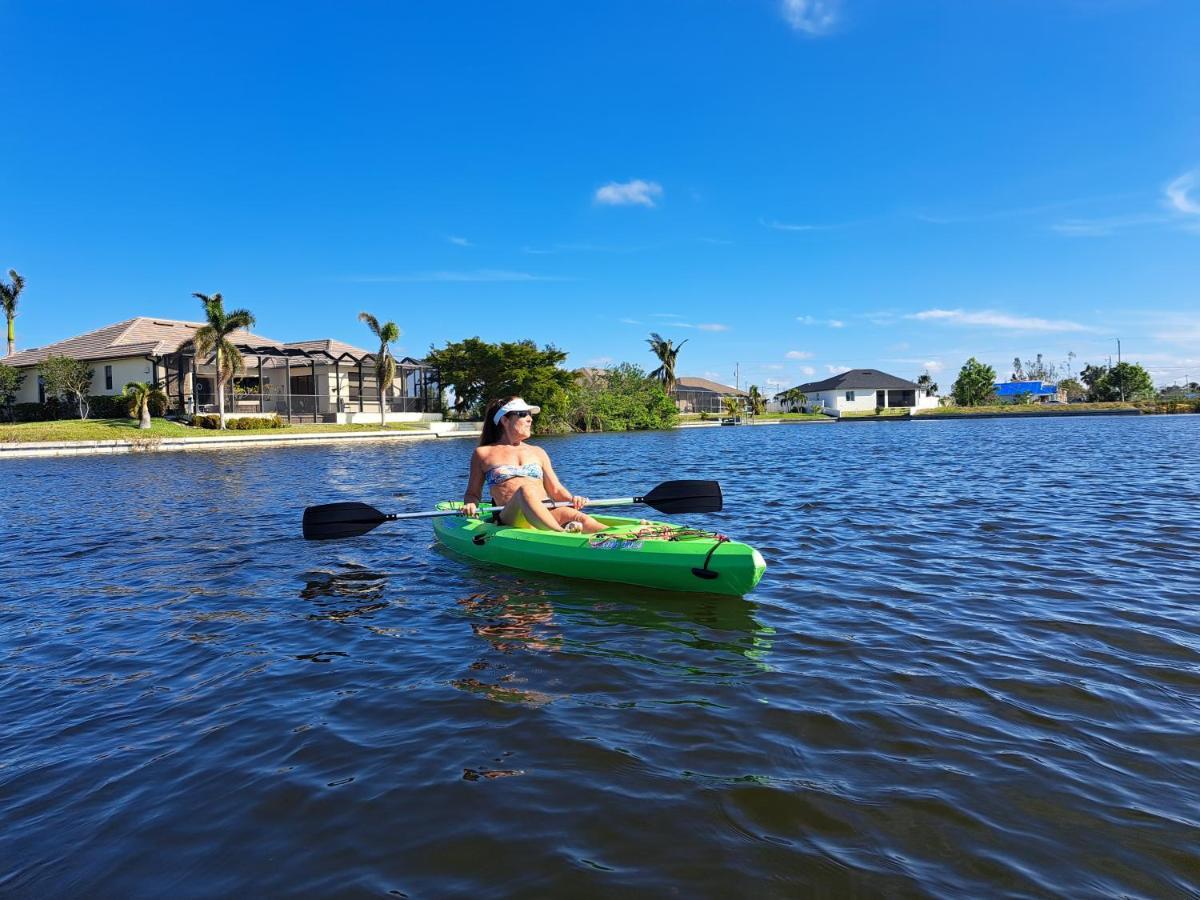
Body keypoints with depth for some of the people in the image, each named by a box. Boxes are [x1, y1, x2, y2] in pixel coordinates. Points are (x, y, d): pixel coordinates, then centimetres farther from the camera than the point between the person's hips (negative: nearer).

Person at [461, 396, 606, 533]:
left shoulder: (537, 452, 25)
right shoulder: (483, 453, 16)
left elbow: (555, 490, 21)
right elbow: (473, 493, 19)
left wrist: (572, 498, -1)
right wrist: (470, 504, -5)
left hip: (547, 514, 4)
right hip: (510, 517, -4)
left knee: (580, 518, -30)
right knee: (526, 488, -37)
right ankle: (564, 534, -59)